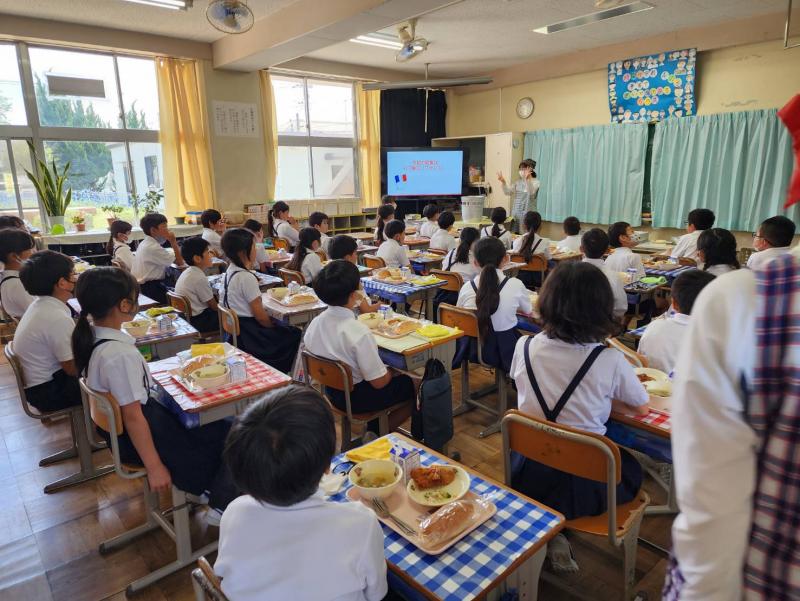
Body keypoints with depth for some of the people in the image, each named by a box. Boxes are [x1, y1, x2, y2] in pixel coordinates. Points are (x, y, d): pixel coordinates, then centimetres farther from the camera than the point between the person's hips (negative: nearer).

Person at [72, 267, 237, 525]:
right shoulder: (120, 355, -33)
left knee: (214, 420, 22)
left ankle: (200, 485, 32)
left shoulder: (90, 335, -5)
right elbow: (133, 417, -26)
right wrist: (155, 467, -19)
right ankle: (221, 507, 13)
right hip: (143, 433, -9)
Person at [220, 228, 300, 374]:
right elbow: (259, 314, -20)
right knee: (295, 335, 2)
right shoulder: (246, 277, -23)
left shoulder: (229, 272, 5)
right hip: (249, 333, -10)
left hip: (234, 327, 10)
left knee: (289, 330, 18)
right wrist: (274, 328, -3)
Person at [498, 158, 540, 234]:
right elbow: (508, 192, 4)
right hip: (516, 215, 5)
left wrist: (527, 179, -42)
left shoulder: (535, 182, -7)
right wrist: (503, 182, -12)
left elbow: (531, 192, -27)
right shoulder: (518, 182, 10)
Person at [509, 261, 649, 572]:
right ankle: (555, 534, 18)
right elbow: (642, 408, 0)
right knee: (632, 468, 28)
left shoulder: (525, 346, -10)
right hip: (581, 483, -3)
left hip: (525, 473, 3)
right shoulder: (610, 360, -18)